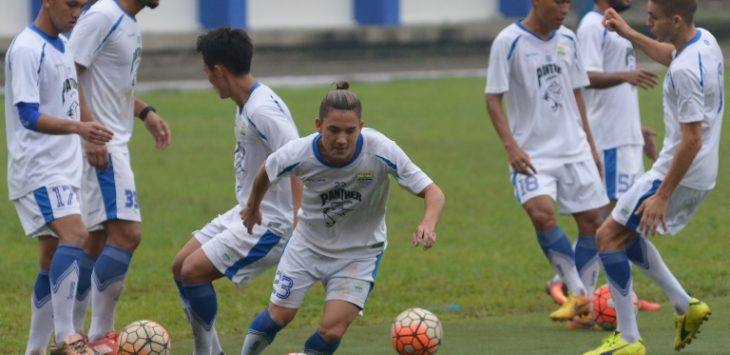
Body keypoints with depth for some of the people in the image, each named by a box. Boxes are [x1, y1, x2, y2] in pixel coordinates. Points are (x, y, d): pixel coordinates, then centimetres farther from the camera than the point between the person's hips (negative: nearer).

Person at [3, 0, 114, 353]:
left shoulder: (62, 46, 15)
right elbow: (30, 117, -21)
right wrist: (79, 128, -36)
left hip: (63, 170, 9)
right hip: (37, 169, -9)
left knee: (53, 261, 9)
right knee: (75, 235, -25)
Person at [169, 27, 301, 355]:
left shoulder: (263, 110, -22)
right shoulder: (246, 106, 8)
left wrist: (300, 223, -34)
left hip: (269, 224, -10)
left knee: (194, 272, -15)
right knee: (181, 267, 11)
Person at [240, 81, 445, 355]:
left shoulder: (381, 151, -30)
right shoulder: (300, 154, -25)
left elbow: (432, 192, -25)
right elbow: (267, 172, -1)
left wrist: (428, 224, -47)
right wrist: (253, 207, 18)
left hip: (359, 252, -1)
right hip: (308, 243, 1)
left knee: (332, 330, -13)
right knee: (279, 316, 5)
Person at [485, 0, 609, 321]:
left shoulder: (567, 39, 7)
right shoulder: (509, 42, -9)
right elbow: (493, 98, -8)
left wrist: (590, 146, 18)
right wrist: (511, 146, -19)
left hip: (574, 149, 5)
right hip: (532, 153, -5)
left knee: (592, 220, 3)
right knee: (541, 213, -25)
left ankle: (585, 300, 18)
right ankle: (577, 294, -11)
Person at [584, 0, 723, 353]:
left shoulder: (685, 72, -26)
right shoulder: (704, 40, 3)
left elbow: (692, 140, -26)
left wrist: (662, 195, -24)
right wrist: (630, 34, 28)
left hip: (680, 174, -10)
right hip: (701, 175, 10)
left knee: (609, 235, -3)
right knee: (625, 233, 21)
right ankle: (685, 306, 20)